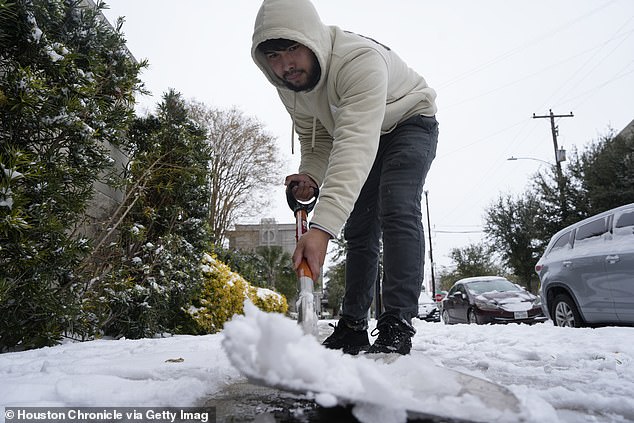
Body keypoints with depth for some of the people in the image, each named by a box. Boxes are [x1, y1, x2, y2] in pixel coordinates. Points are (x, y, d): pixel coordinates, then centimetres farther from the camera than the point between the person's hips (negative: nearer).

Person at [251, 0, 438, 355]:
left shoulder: (360, 59, -40)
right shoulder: (289, 86, -15)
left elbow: (356, 145, -52)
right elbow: (316, 139, -2)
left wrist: (322, 227, -61)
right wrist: (310, 175, -25)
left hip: (410, 123, -6)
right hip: (366, 135, 7)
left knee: (397, 211, -28)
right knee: (360, 228, 2)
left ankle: (397, 326, -23)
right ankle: (353, 328, 9)